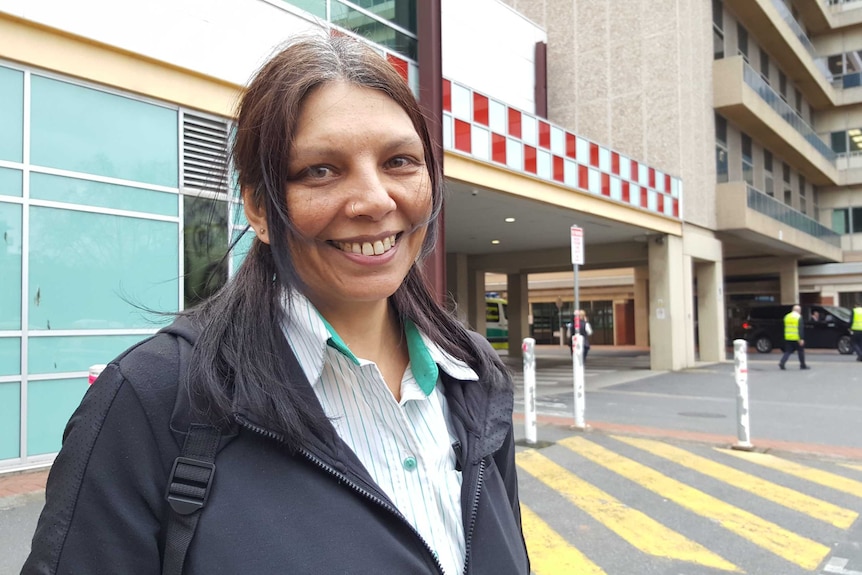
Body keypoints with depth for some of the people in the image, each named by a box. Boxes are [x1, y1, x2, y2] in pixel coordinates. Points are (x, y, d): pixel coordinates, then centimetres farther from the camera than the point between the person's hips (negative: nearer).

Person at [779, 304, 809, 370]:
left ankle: (782, 362, -11)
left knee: (788, 351, 7)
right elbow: (800, 329, -15)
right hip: (796, 338, -5)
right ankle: (802, 365, 18)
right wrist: (801, 339, -16)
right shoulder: (799, 317, -9)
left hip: (788, 338, 5)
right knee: (801, 351, 10)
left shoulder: (787, 316, 10)